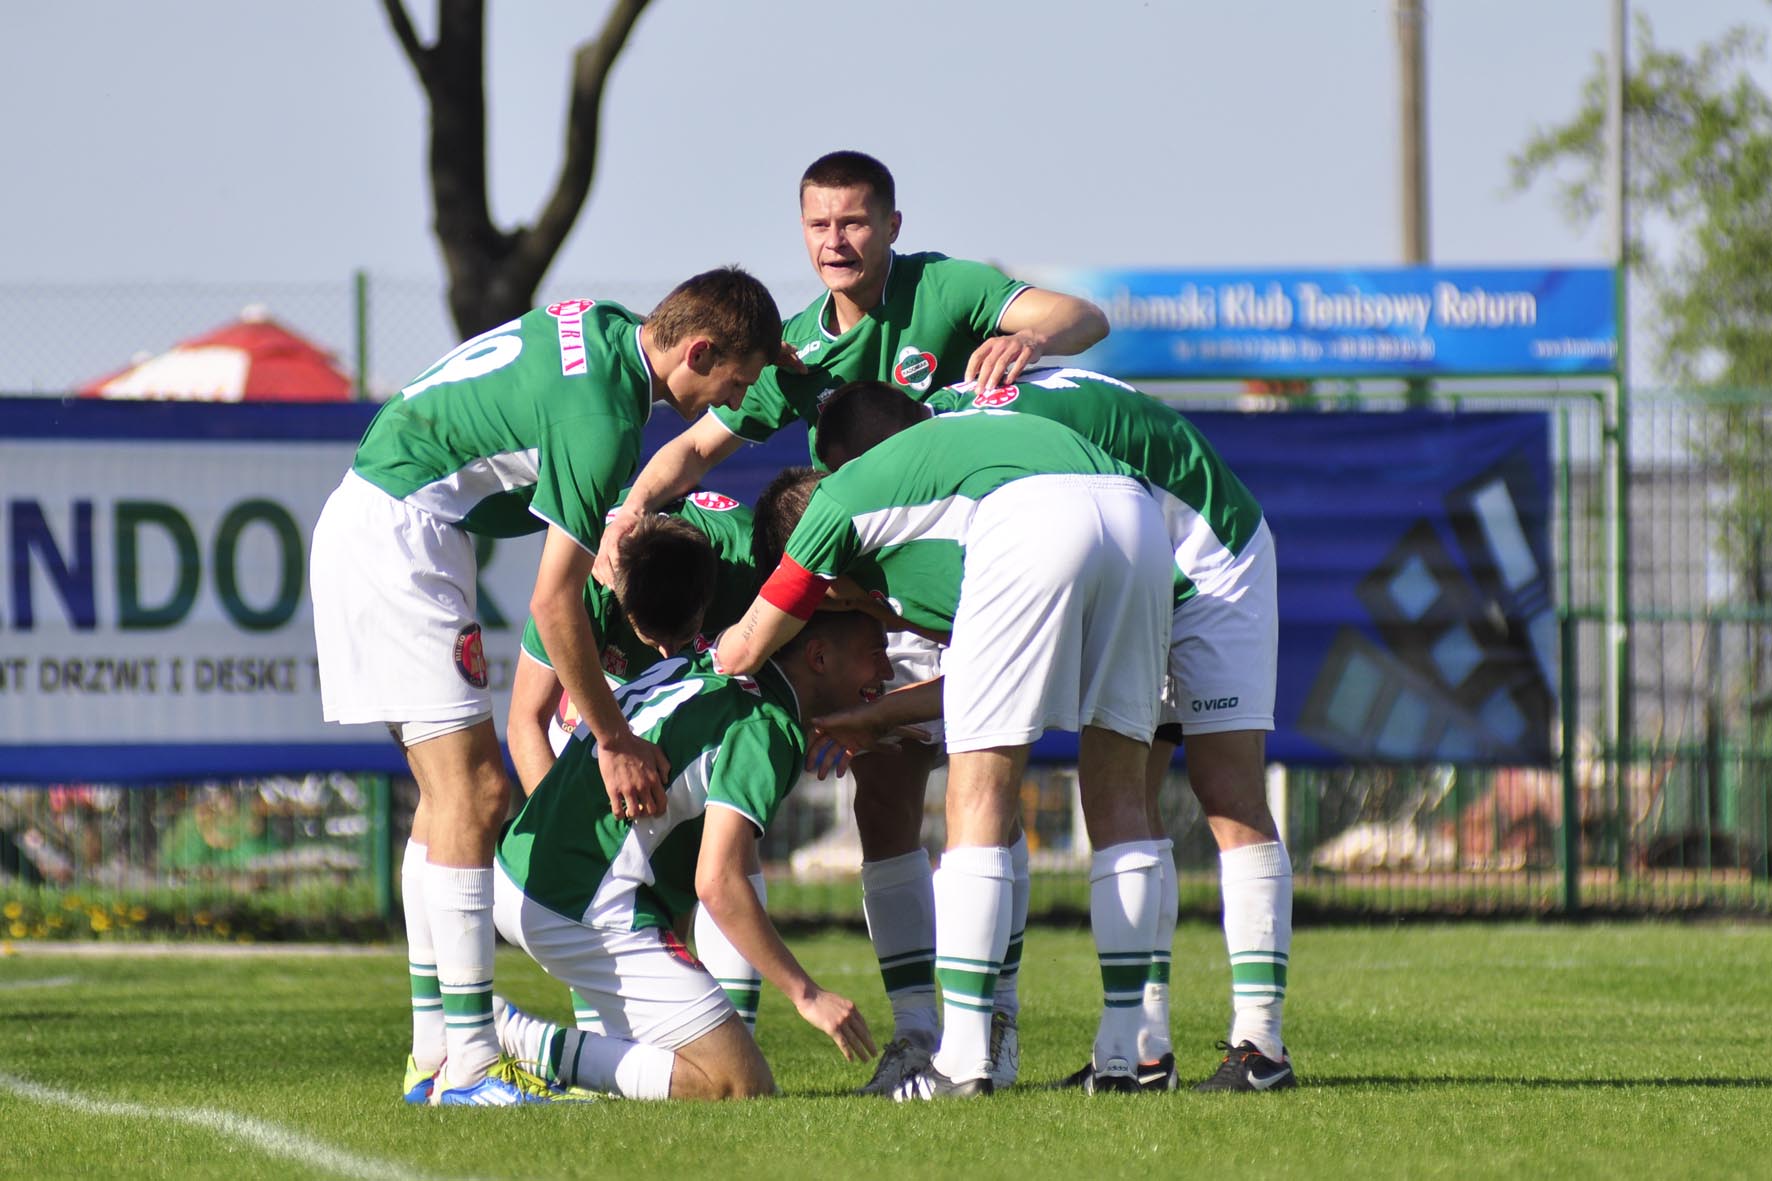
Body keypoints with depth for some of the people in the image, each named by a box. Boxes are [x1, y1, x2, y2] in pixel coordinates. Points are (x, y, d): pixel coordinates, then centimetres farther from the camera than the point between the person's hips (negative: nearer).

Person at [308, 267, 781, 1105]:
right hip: (398, 534, -11)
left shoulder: (601, 330, 7)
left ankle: (434, 1053, 16)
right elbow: (553, 602, -18)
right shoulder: (601, 416, -20)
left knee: (451, 794, 14)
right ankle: (467, 1067, -14)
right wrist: (613, 740, -10)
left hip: (361, 523, 11)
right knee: (473, 792, -12)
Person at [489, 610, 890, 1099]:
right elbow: (717, 883, -20)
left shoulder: (704, 669, 14)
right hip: (587, 910, -10)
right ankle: (529, 1043, -11)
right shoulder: (768, 728, -12)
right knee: (742, 1087, -8)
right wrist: (807, 995, -12)